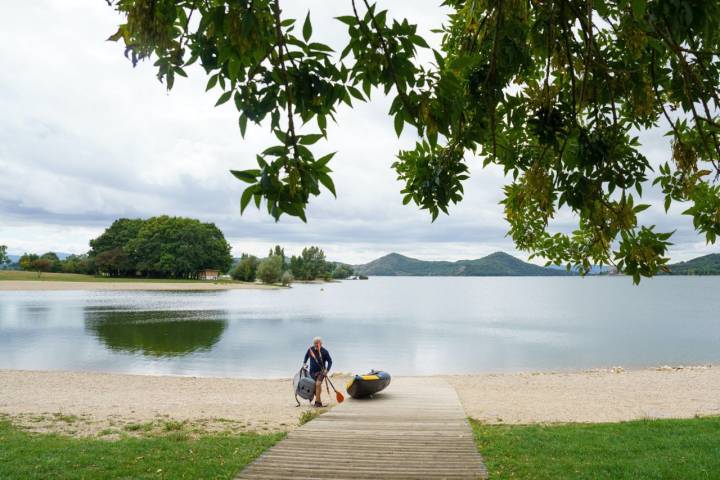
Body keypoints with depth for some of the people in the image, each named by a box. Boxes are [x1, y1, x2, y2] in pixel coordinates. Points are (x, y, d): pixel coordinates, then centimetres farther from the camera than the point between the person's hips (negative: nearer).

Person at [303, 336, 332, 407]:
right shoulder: (310, 349, -3)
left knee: (318, 384, -25)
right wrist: (304, 363, 5)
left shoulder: (324, 351, -12)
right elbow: (306, 356, 19)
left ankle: (317, 401, -22)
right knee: (313, 387, 10)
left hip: (321, 371, -4)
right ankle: (318, 401, 31)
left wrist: (327, 370, -14)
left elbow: (330, 361, -4)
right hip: (312, 372, 4)